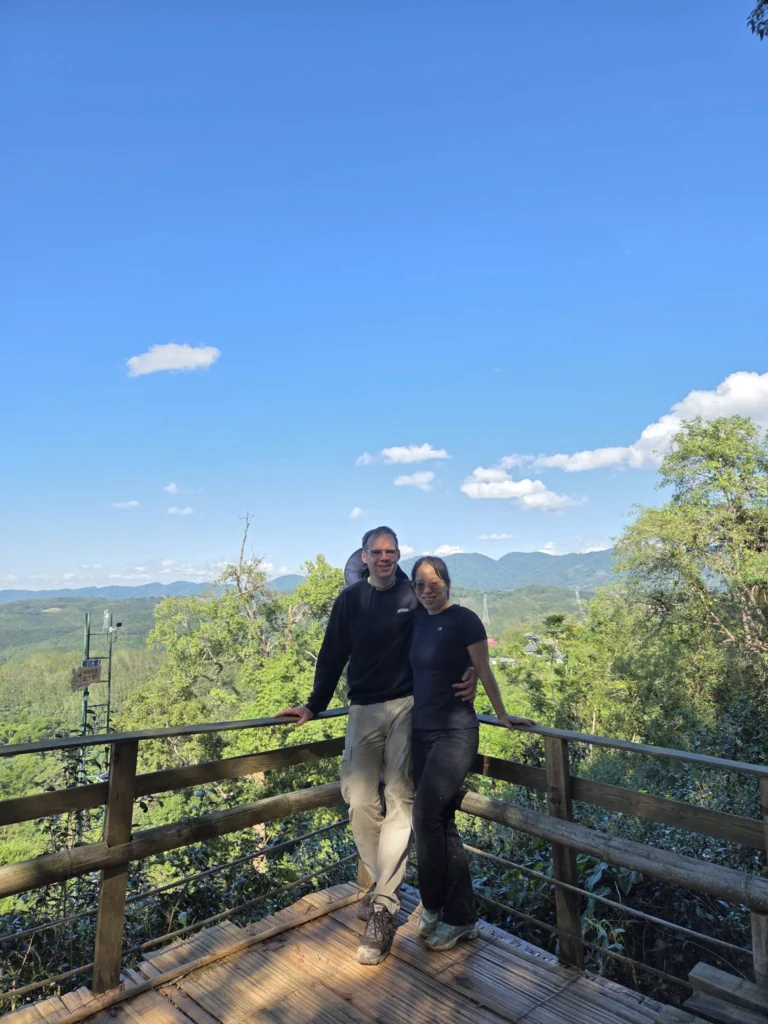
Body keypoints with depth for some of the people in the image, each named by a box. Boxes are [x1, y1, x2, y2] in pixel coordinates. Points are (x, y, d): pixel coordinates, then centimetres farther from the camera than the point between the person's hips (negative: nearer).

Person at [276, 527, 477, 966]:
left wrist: (470, 672, -21)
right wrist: (315, 705, 9)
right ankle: (387, 883, 24)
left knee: (399, 801, -3)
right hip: (363, 711, 3)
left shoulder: (415, 596, -2)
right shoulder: (351, 599, 5)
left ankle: (383, 907, 5)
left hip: (407, 709, -2)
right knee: (360, 801, 1)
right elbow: (333, 655, 9)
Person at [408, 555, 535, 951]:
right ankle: (461, 917, 22)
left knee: (426, 817, -10)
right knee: (441, 822, 10)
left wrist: (502, 715, 4)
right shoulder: (417, 620, 7)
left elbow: (484, 672, -3)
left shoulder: (464, 619, -10)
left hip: (455, 731, -6)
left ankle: (434, 906, 14)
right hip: (421, 731, 6)